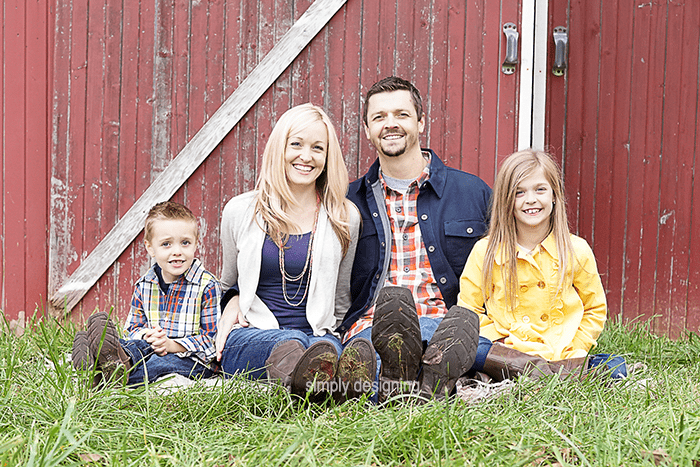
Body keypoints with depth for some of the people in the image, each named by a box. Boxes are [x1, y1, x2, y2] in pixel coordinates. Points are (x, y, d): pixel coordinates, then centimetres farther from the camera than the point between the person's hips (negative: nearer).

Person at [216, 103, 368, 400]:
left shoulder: (345, 217, 10)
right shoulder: (239, 211, 9)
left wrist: (327, 333, 3)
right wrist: (233, 302, 3)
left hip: (317, 334, 1)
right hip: (250, 338, 0)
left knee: (327, 348, -39)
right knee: (291, 341, -38)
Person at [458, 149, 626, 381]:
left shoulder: (577, 251, 3)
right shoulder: (484, 252, 1)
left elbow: (595, 310, 13)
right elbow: (469, 310, 6)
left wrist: (572, 353, -2)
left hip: (561, 354, 0)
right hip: (504, 350, 0)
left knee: (616, 368, -26)